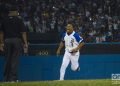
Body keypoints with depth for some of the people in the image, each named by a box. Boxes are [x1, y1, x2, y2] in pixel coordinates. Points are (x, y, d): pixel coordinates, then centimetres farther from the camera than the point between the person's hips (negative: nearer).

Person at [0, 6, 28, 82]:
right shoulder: (19, 20, -2)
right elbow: (23, 32, -6)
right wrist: (25, 43, -5)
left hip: (7, 40, 3)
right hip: (17, 40, -3)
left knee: (7, 60, 9)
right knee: (15, 60, -1)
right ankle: (13, 78, -5)